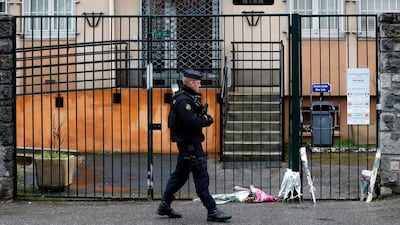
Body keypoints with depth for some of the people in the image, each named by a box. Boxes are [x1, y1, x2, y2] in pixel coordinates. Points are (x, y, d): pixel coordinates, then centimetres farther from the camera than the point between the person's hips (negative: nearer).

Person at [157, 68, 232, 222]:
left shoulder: (187, 98, 15)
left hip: (186, 143, 11)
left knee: (180, 174, 16)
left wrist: (203, 117, -5)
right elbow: (191, 122, -27)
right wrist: (206, 120, -10)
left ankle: (165, 206, 22)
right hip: (189, 144, -11)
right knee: (201, 176, -8)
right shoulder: (183, 100, -18)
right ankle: (212, 211, -5)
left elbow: (194, 118, 16)